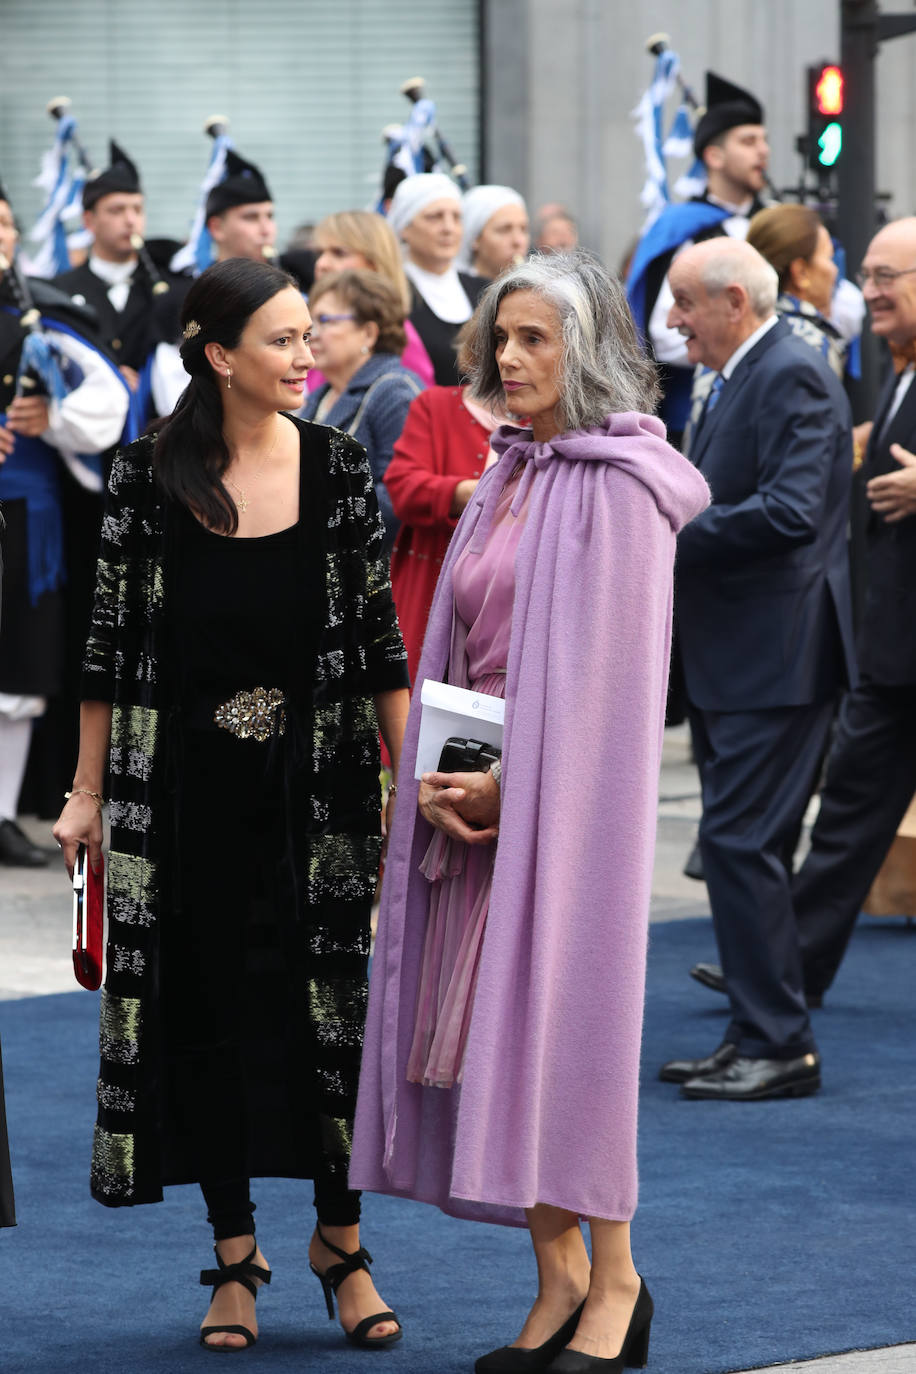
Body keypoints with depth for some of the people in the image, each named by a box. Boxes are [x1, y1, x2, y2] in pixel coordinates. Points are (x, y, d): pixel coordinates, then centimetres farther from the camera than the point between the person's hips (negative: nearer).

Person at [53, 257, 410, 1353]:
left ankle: (340, 1239, 12)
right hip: (187, 786, 0)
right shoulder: (150, 477, -2)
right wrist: (87, 792, 2)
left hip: (317, 783, 0)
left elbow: (378, 634, 4)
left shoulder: (336, 468, 1)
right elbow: (111, 643, 2)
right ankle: (234, 1256, 13)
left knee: (327, 997, -1)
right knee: (208, 1006, 4)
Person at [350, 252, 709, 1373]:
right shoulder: (511, 475, 14)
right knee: (499, 1029, 5)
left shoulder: (618, 484, -10)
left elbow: (608, 664, -14)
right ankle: (558, 1282, 12)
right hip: (486, 791, 7)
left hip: (568, 786, -7)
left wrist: (514, 779, -15)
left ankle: (613, 1283, 5)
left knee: (564, 1017, -5)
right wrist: (438, 775, 1)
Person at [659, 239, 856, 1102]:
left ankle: (780, 1047, -5)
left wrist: (673, 533, -19)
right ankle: (755, 1037, 19)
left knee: (739, 843, -10)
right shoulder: (738, 380, 17)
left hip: (772, 661, -11)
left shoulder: (791, 377, -15)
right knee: (738, 846, 13)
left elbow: (789, 512, -26)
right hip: (731, 658, 11)